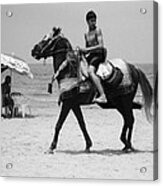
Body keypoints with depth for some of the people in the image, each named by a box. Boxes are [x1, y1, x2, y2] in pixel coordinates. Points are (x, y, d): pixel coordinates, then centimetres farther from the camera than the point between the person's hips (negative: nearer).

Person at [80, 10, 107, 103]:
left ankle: (103, 96, -43)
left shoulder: (98, 30, -4)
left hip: (98, 54, -9)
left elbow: (101, 45, -14)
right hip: (89, 55, 9)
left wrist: (87, 49, -17)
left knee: (90, 71, -34)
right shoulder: (86, 34, 17)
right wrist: (82, 51, 5)